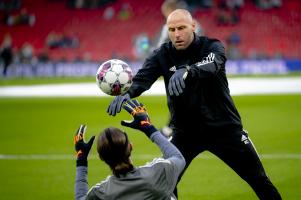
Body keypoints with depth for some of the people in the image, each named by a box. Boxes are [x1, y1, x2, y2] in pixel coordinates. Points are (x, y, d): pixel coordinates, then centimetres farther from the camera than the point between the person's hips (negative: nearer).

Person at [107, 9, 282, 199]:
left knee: (260, 182, 3)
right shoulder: (162, 55, -6)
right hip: (185, 132, 2)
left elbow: (212, 65, -35)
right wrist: (127, 93, -45)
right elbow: (143, 78, -21)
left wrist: (186, 71, -58)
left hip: (224, 128, -2)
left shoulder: (212, 46, -13)